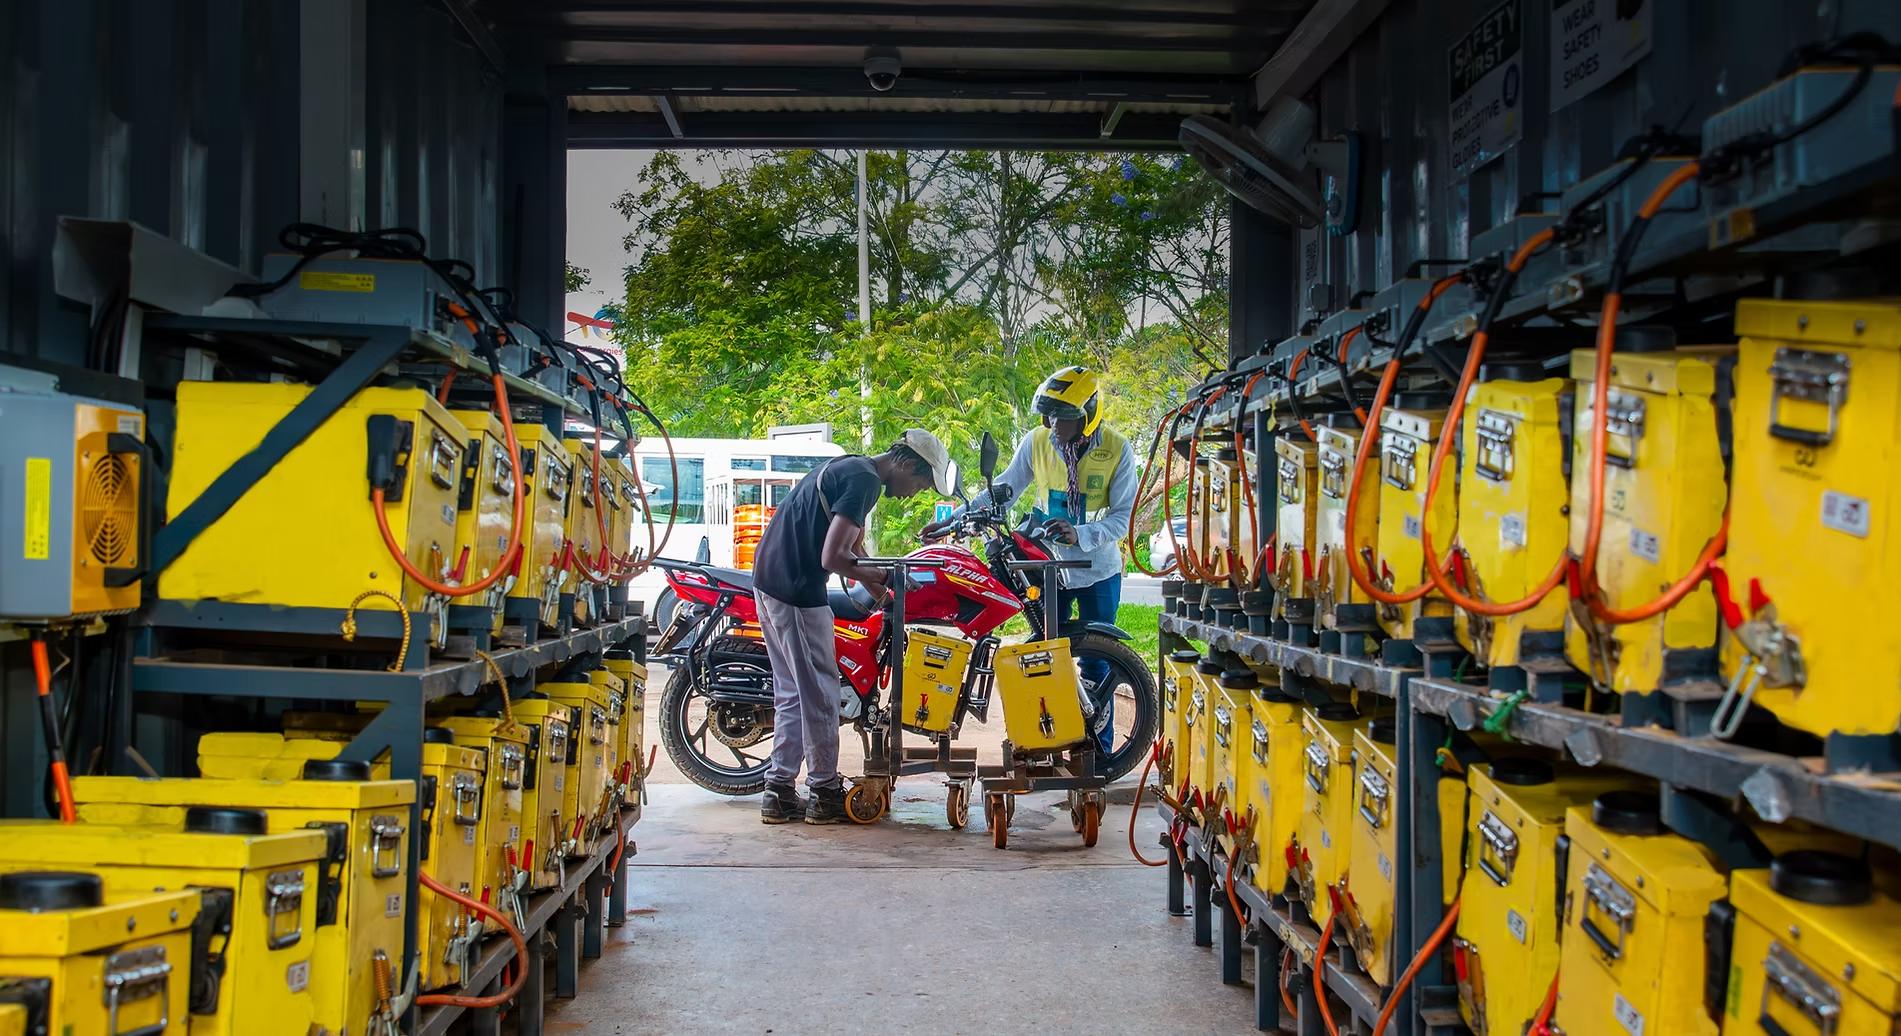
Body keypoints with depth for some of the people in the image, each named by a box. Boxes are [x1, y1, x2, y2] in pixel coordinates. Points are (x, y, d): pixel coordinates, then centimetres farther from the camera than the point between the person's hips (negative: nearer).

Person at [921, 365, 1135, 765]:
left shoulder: (1116, 450, -12)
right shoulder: (1037, 442, -4)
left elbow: (1124, 515, -12)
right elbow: (1003, 489, 3)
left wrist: (1080, 534, -28)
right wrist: (955, 519, -7)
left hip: (1098, 572, -3)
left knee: (1096, 664, 4)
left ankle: (1100, 747, 14)